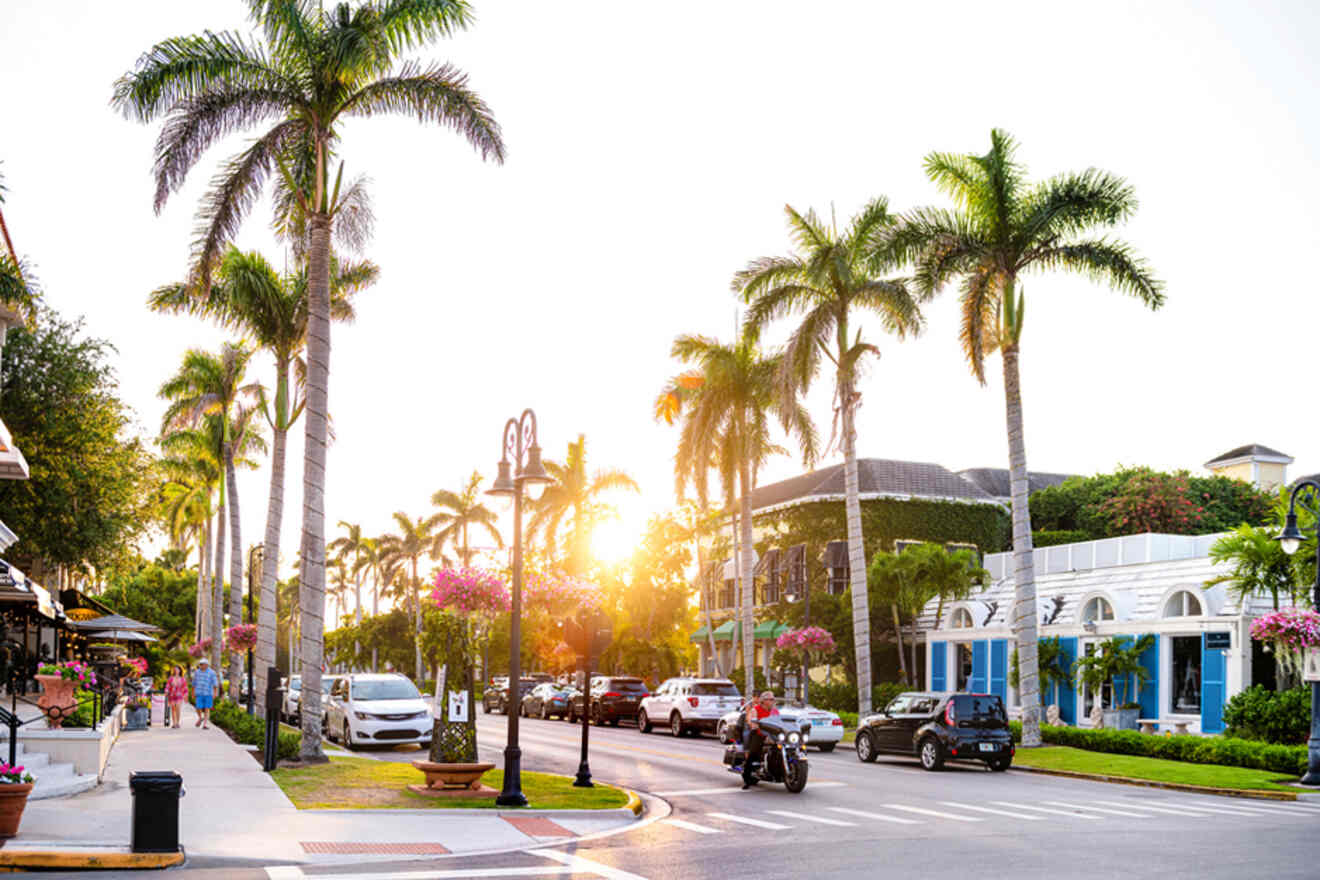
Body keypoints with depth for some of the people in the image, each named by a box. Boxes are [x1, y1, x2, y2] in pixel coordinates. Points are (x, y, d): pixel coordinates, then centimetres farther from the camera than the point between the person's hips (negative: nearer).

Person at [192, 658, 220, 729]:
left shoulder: (211, 672, -3)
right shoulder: (197, 672, 7)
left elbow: (215, 683, -8)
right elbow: (194, 683, 14)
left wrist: (215, 693, -17)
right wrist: (193, 693, 14)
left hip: (208, 694, -2)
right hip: (199, 694, 2)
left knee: (207, 709, -4)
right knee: (199, 708, -5)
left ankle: (205, 724, 1)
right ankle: (200, 718, 23)